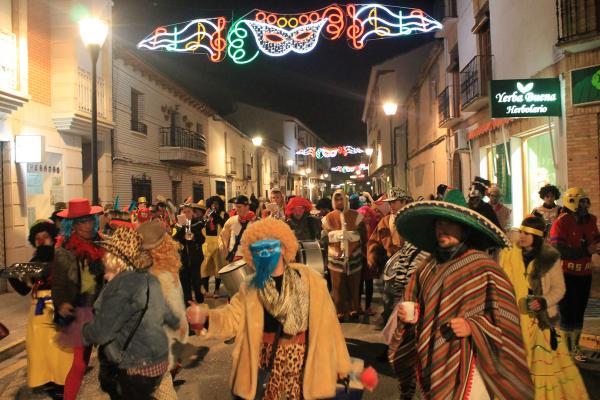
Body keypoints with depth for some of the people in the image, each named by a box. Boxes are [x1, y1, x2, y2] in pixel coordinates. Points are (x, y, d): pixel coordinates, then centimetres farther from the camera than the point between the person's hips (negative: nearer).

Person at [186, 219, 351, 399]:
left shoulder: (309, 279, -10)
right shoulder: (251, 287, 0)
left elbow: (326, 320, -7)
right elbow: (234, 316, -6)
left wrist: (339, 360, -3)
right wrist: (206, 317, -26)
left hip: (303, 356, -1)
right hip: (267, 356, 2)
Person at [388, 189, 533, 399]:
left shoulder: (483, 267, -11)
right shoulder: (426, 268, 5)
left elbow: (503, 316, -9)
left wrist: (472, 327, -21)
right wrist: (409, 316, -4)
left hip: (467, 366, -5)